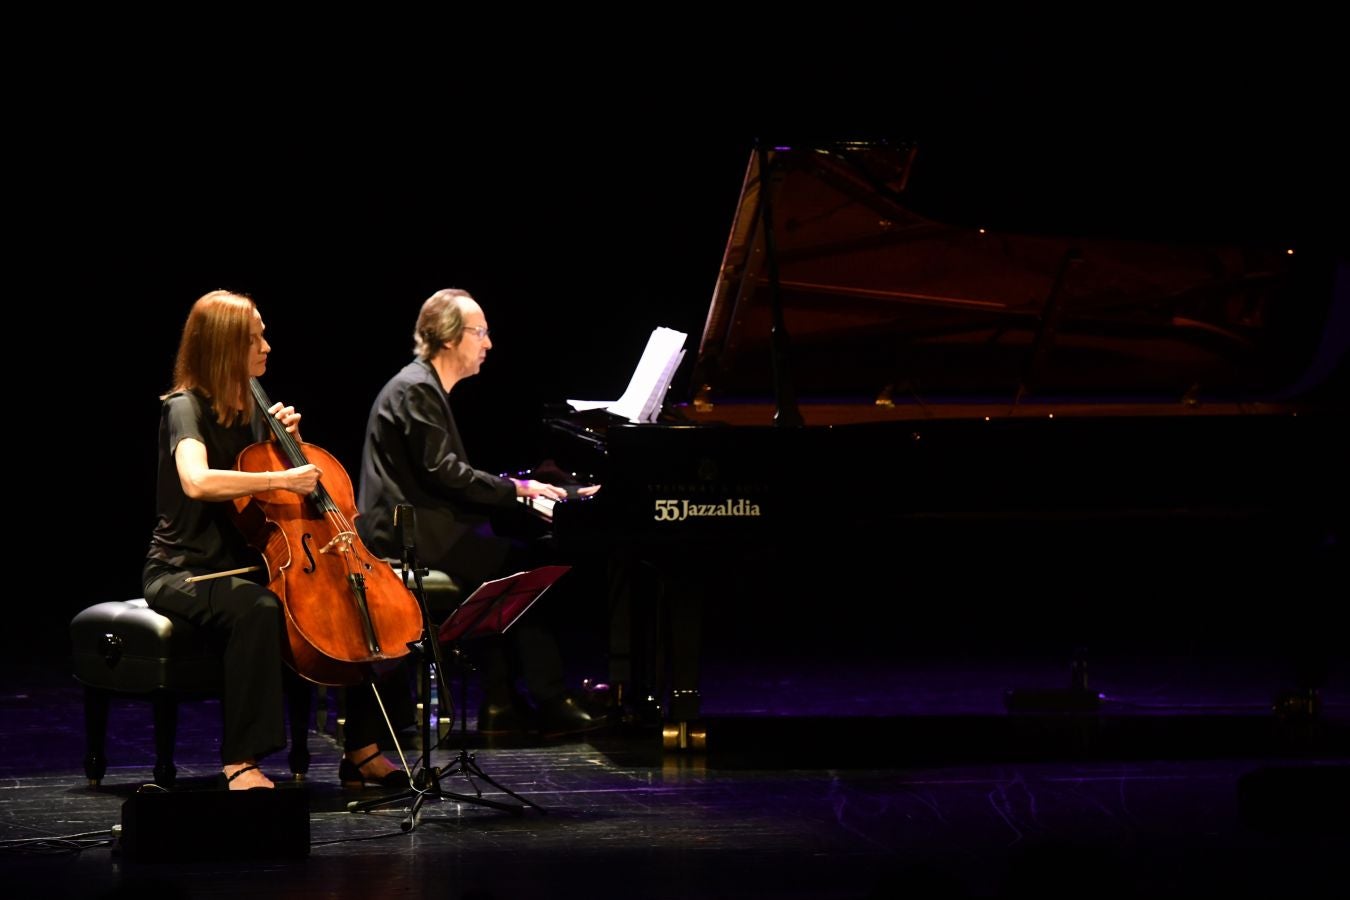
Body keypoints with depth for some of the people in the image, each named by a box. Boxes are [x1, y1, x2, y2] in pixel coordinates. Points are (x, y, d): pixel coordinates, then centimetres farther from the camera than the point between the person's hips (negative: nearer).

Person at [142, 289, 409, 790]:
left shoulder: (249, 409, 12)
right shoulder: (185, 408, -13)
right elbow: (197, 481, -35)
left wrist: (290, 442, 3)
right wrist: (281, 478, -34)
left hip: (242, 564, 8)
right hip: (184, 573, -8)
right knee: (258, 609, -39)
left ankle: (362, 749, -2)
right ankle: (240, 762, -35)